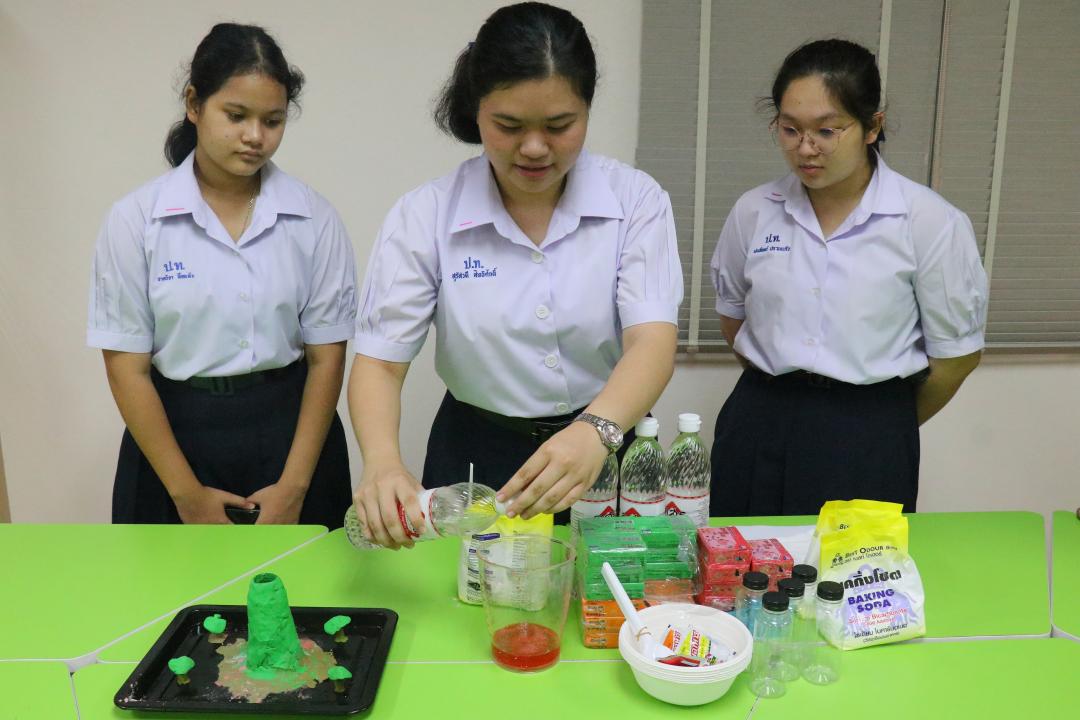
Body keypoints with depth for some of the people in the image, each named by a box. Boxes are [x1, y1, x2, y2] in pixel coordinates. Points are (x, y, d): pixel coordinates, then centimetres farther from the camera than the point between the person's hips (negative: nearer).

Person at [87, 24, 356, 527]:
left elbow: (326, 357, -4)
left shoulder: (314, 218, -5)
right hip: (175, 433, 0)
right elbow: (126, 367, -5)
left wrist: (295, 484, -8)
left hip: (291, 427, 1)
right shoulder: (135, 220, -6)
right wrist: (186, 491, -7)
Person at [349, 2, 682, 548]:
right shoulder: (425, 215, -12)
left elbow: (652, 340, -22)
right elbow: (379, 360, -14)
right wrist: (382, 461, -35)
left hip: (606, 451, 1)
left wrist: (595, 431, -43)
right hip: (476, 459, 0)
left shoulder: (636, 200, -11)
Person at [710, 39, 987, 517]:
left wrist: (888, 428, 11)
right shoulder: (753, 211, 0)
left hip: (868, 435, -2)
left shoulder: (931, 222, -8)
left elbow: (956, 353, 1)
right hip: (758, 426, 3)